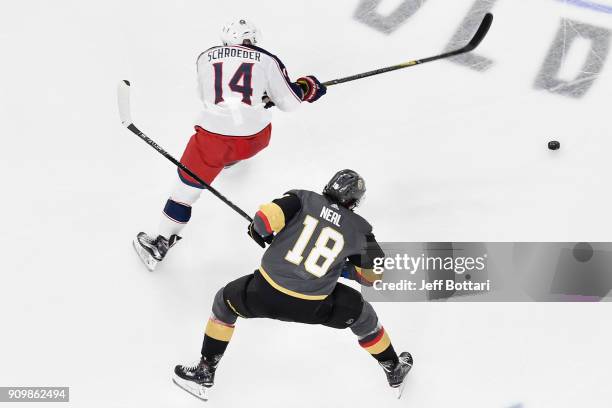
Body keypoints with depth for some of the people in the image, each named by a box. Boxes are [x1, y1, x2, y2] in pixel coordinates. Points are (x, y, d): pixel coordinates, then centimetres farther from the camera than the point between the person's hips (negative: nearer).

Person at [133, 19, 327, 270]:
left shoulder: (206, 57, 11)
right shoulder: (267, 60, 6)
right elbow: (289, 102, 7)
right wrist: (305, 88, 29)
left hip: (212, 134, -1)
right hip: (255, 139, 1)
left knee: (187, 186, 13)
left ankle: (162, 243, 15)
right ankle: (231, 159, 65)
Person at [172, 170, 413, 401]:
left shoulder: (305, 199, -1)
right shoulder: (358, 230, 3)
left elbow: (265, 218, -15)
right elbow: (375, 274, 10)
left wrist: (259, 231, 8)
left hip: (266, 293, 0)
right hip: (312, 307, 1)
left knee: (224, 302, 29)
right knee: (361, 313, 27)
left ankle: (204, 373, 32)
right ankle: (394, 371, 42)